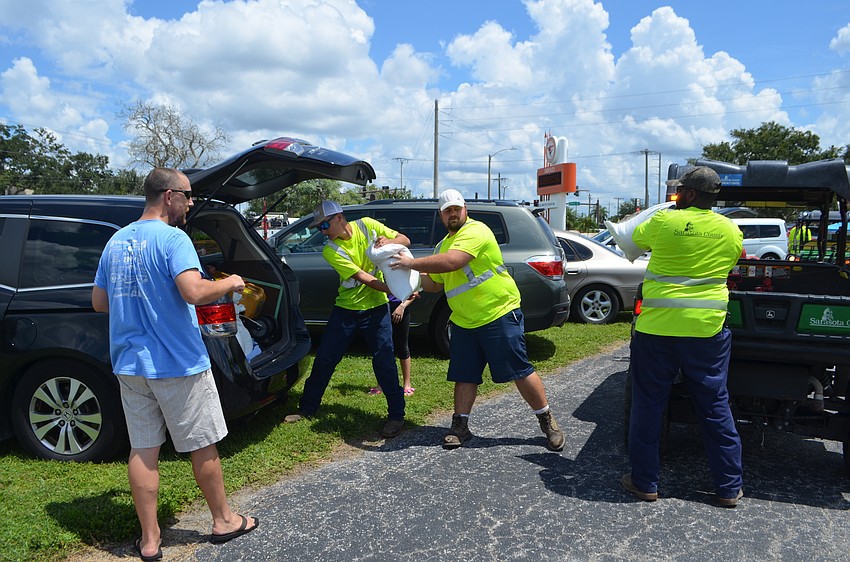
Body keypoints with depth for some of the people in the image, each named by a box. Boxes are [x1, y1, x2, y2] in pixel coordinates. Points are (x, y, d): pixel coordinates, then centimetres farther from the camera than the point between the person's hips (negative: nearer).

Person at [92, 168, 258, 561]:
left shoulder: (115, 242, 10)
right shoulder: (172, 239, -14)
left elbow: (99, 303, 15)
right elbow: (195, 292, -28)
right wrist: (229, 283, -10)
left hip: (128, 364, 7)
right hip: (177, 363, -7)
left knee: (142, 450, 11)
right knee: (202, 445, 9)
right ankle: (223, 520, 25)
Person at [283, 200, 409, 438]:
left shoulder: (367, 225, -6)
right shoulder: (330, 251, -11)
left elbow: (405, 240, 0)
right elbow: (363, 277, -20)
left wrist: (389, 242, -23)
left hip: (376, 309, -1)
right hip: (345, 309, 1)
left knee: (384, 361, -7)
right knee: (324, 360, 7)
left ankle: (396, 414, 8)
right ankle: (307, 408, 26)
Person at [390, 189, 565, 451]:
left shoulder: (475, 231, -13)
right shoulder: (443, 244, 16)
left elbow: (450, 262, -29)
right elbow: (437, 283, 23)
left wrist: (412, 263, -20)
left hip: (499, 314, -7)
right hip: (464, 322, 8)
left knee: (520, 371, -3)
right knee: (464, 375, 8)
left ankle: (548, 422, 12)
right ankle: (460, 426, 20)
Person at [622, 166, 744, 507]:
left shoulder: (664, 221, -8)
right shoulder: (730, 231, 3)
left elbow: (637, 238, 12)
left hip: (657, 326, -3)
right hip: (707, 329, 3)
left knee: (648, 405, 8)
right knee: (715, 407, 13)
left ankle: (645, 482, 16)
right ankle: (730, 487, 22)